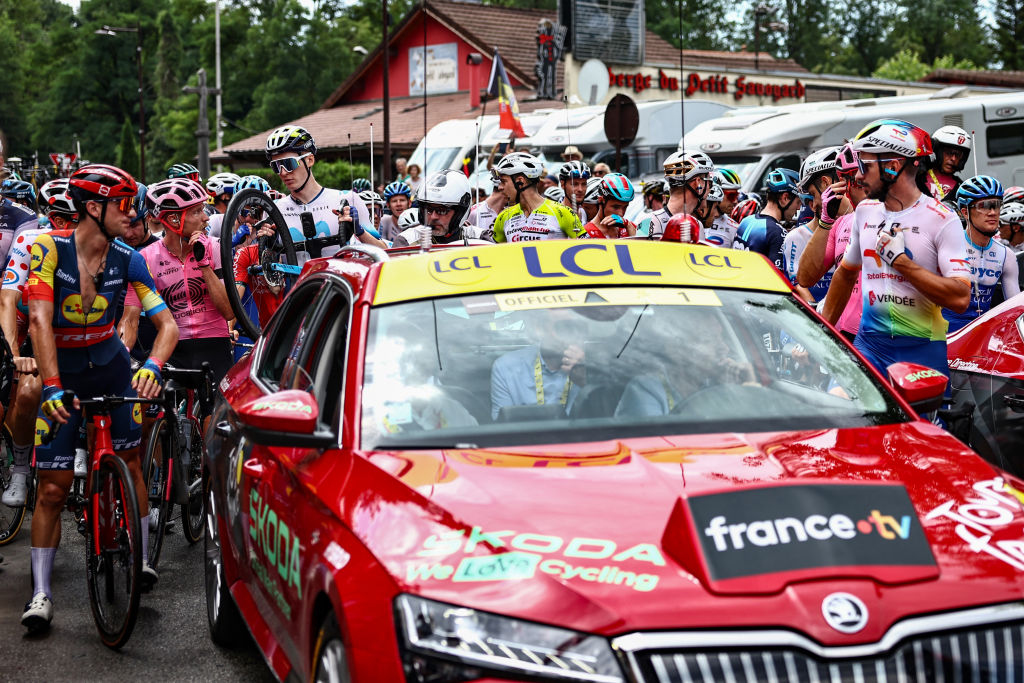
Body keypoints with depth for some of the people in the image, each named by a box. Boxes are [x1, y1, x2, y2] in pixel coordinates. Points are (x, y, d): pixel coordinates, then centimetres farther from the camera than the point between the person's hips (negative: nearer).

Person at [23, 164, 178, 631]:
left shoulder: (128, 260, -11)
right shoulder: (49, 249, -19)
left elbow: (166, 323, -16)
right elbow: (40, 320, -28)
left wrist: (152, 366, -35)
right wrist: (51, 387, -38)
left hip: (109, 365, 3)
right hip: (61, 372, -3)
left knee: (128, 462, -1)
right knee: (52, 487, -4)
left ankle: (140, 557, 16)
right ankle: (40, 592, 3)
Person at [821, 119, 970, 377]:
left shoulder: (942, 220, -9)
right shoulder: (865, 211, 10)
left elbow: (960, 298, -18)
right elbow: (846, 273, 25)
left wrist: (900, 260, -18)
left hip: (922, 351, -4)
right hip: (868, 343, 4)